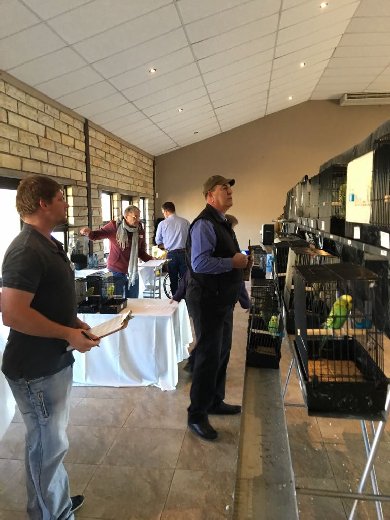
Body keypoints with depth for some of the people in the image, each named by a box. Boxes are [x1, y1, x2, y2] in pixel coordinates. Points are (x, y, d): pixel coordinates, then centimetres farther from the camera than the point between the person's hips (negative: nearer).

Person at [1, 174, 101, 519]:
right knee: (47, 446, 9)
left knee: (53, 440, 24)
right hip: (36, 369, -10)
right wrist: (69, 334, -21)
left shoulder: (48, 244, 10)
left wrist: (75, 322, 6)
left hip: (55, 361, 10)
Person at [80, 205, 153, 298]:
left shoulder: (140, 230, 2)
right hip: (116, 272, -4)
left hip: (133, 272, 4)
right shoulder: (114, 226, -9)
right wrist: (88, 233, -32)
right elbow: (96, 235, -11)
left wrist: (152, 260, -5)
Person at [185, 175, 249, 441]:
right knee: (209, 356, -1)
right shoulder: (205, 224, -18)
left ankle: (215, 401, 38)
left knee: (222, 352, 20)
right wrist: (233, 262, -22)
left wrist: (240, 259, 7)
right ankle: (197, 415, 15)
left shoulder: (222, 222, 14)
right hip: (208, 300, -10)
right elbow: (199, 263, -28)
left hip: (223, 299, 10)